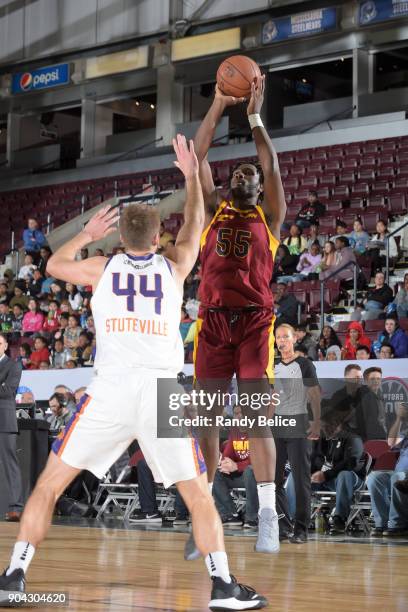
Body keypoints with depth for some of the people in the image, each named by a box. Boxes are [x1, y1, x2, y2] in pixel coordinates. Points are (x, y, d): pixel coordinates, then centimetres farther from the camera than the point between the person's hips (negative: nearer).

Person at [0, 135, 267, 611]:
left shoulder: (102, 268, 11)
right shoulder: (174, 269, 12)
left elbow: (55, 264, 33)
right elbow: (194, 227, 33)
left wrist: (87, 234, 46)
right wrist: (192, 176, 44)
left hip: (110, 390, 0)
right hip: (161, 392, 0)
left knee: (48, 485, 10)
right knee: (198, 496, 11)